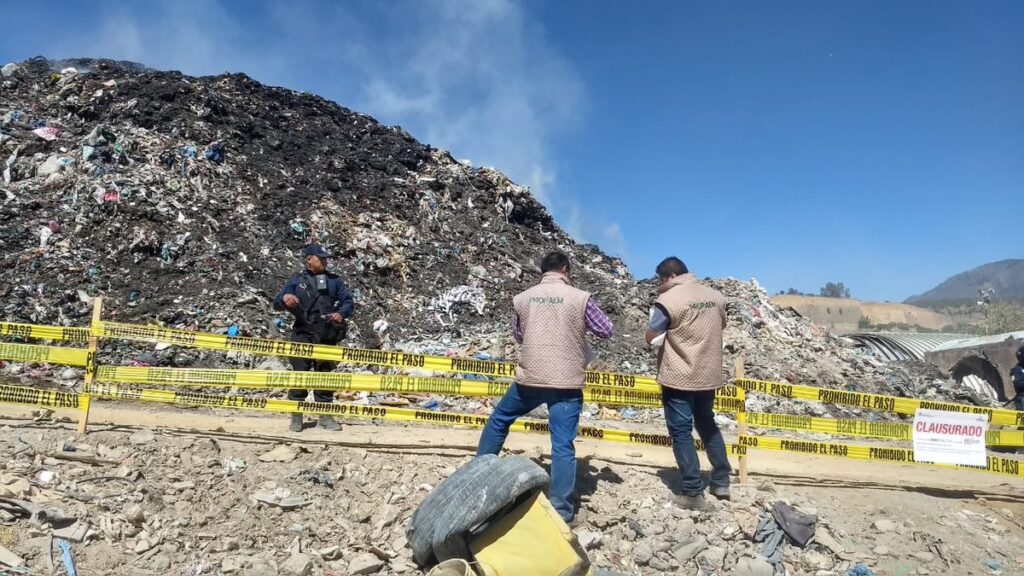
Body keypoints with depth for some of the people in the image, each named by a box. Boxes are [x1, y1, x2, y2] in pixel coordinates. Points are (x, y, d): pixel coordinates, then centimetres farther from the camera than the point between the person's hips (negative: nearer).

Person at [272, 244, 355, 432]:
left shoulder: (334, 280, 13)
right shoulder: (297, 281, 8)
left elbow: (348, 301, 7)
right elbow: (276, 304, 3)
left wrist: (341, 314, -15)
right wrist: (285, 298, -22)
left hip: (327, 337, 2)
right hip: (303, 335, -2)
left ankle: (325, 416, 14)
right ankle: (296, 417, 6)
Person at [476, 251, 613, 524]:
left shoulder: (522, 298, 3)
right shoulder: (580, 298, -5)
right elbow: (607, 330, 5)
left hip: (529, 378, 2)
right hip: (566, 383, -2)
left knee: (499, 420, 24)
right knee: (563, 445, 1)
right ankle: (563, 512, 6)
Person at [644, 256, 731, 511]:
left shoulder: (668, 300, -15)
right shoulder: (715, 296, 5)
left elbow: (650, 337, -10)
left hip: (678, 378, -6)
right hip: (708, 375, 7)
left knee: (681, 432, 3)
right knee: (707, 425, 22)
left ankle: (693, 494, 6)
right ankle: (721, 482, 30)